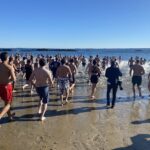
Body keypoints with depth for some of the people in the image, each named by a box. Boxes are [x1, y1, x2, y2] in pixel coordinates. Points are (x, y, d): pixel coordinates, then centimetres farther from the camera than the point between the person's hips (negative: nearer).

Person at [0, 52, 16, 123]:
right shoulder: (10, 67, -17)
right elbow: (14, 79, -22)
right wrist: (14, 77, -1)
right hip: (7, 86, -6)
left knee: (6, 102, 24)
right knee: (8, 103, 9)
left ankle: (10, 115, 41)